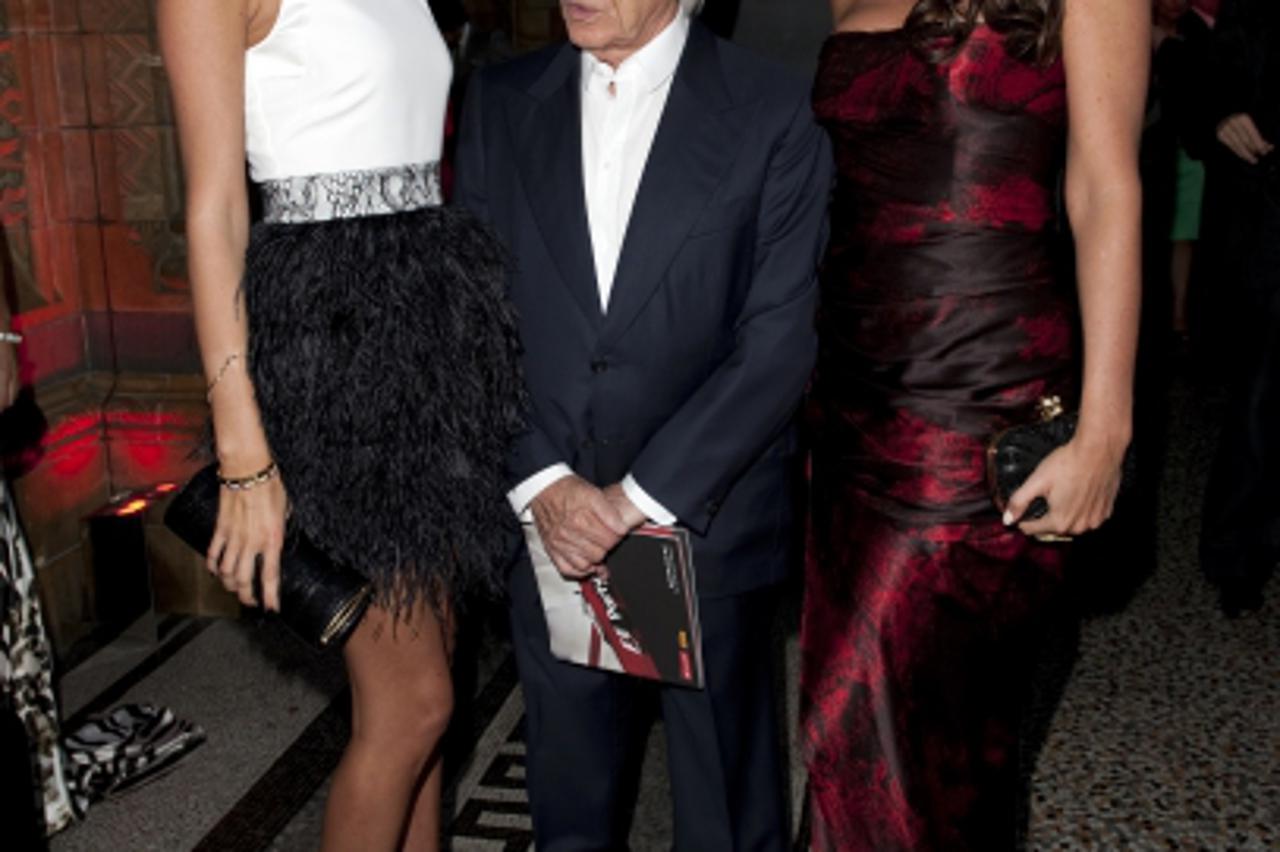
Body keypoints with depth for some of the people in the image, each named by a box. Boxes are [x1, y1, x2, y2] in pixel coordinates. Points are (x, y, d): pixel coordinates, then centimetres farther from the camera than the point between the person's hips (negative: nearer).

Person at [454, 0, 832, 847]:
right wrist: (543, 481, -10)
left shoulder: (773, 112, -7)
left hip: (709, 521, -3)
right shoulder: (501, 103, 3)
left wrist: (644, 497, -15)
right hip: (548, 520, 3)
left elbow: (780, 339, -11)